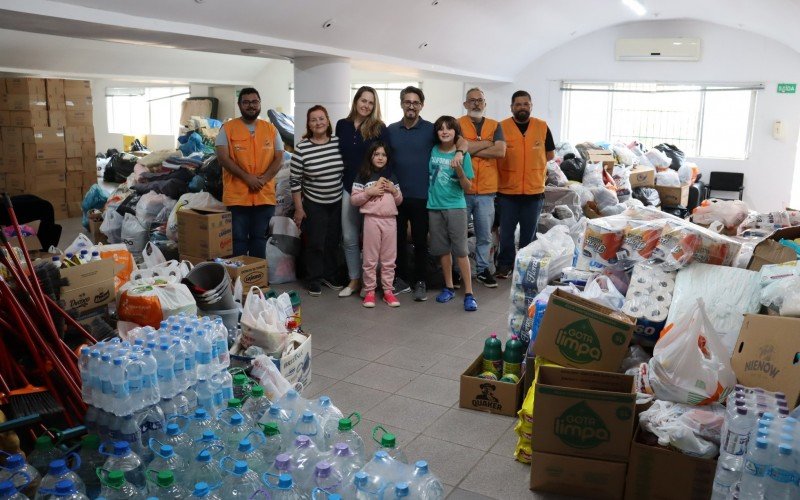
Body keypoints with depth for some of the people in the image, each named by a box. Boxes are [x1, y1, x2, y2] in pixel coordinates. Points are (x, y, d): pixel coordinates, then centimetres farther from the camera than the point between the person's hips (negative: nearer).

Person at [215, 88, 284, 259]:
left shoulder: (271, 129, 9)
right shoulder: (227, 128, 0)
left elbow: (279, 158, 4)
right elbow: (223, 158, -8)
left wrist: (263, 179, -11)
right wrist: (247, 177, -17)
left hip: (265, 196, 2)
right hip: (237, 195, -2)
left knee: (260, 238, 12)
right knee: (238, 239, 4)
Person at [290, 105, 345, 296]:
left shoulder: (339, 142, -4)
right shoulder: (302, 149, -13)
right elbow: (295, 181, -9)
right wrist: (298, 208, -9)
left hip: (338, 203, 3)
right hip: (314, 205, -3)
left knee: (333, 242, 14)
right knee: (315, 243, 3)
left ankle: (330, 275, 31)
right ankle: (315, 280, 19)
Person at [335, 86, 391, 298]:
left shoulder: (379, 128, -4)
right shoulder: (342, 125, 6)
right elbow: (338, 155, 11)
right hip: (348, 187, 4)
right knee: (349, 238, 8)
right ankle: (354, 280, 20)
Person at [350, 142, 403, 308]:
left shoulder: (391, 177, 14)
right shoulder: (363, 176, 2)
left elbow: (399, 201, 17)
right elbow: (353, 200, -3)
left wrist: (394, 190, -2)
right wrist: (369, 192, -14)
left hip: (390, 220, 4)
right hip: (371, 219, -3)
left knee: (389, 258, 6)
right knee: (370, 258, 1)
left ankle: (388, 290, 14)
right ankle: (369, 291, 9)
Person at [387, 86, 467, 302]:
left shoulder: (431, 129, -1)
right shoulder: (391, 130, 7)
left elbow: (461, 140, -3)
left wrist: (459, 152, -25)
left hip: (421, 196, -2)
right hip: (396, 195, 3)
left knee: (420, 241, 5)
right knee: (398, 239, 9)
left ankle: (420, 282, 18)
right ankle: (401, 279, 23)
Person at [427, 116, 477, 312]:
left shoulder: (462, 155, -4)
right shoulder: (433, 151, 4)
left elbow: (468, 187, -5)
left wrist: (459, 171, -21)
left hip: (456, 207, -3)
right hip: (434, 207, 3)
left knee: (460, 251, -7)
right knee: (443, 249, 10)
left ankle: (469, 293, -4)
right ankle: (449, 287, 22)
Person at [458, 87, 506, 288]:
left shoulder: (495, 126, 9)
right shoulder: (457, 124, 1)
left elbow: (501, 151, -7)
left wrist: (471, 149, -11)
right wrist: (487, 143, -8)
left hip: (486, 190, 3)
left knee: (484, 234, 11)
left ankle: (483, 269, 25)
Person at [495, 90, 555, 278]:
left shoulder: (542, 127, 2)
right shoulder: (501, 127, -4)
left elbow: (550, 155, 10)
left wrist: (531, 164, 3)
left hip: (534, 190, 2)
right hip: (507, 191, -1)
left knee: (529, 233, 13)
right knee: (506, 232, 7)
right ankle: (505, 263, 22)